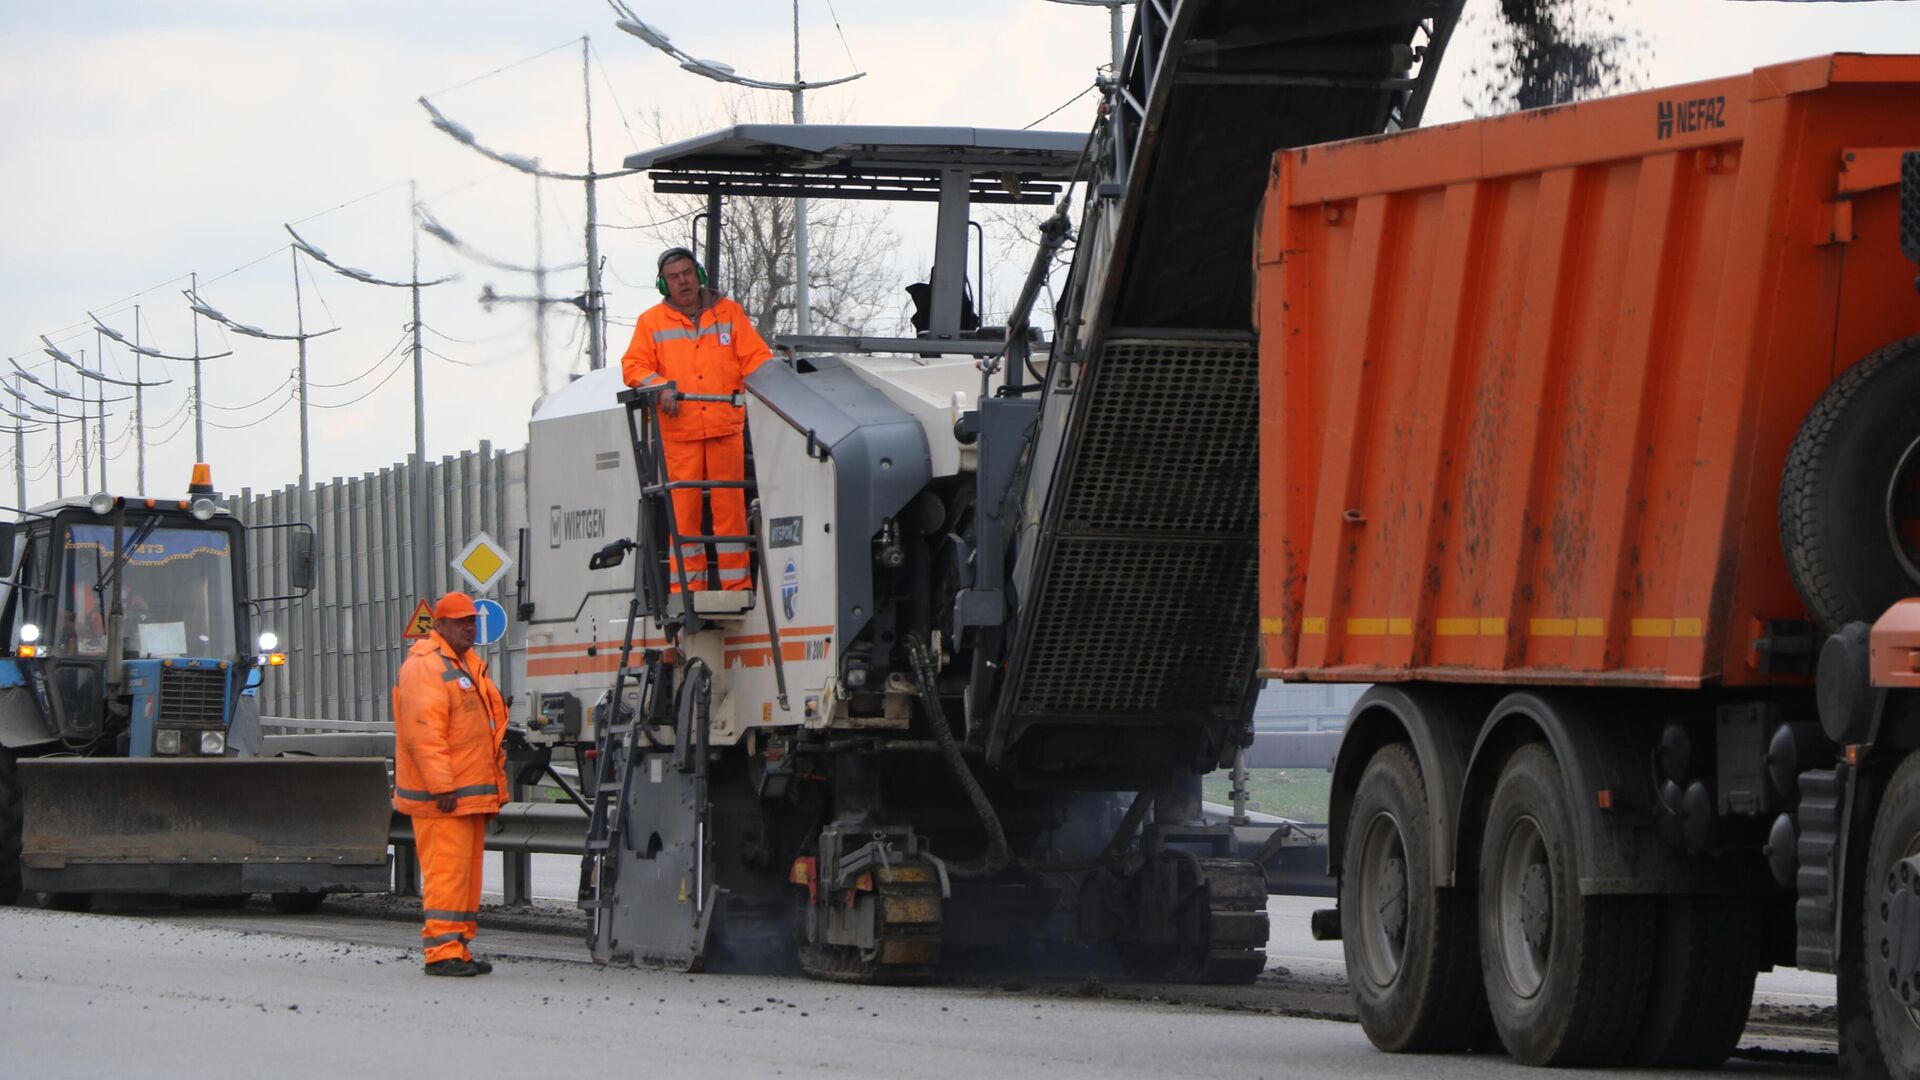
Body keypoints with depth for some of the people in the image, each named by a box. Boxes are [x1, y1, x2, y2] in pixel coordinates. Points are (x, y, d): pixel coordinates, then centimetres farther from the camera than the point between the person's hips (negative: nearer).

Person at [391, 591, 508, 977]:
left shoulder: (469, 665, 21)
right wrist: (441, 786, -25)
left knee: (467, 874, 11)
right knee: (446, 872, -12)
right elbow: (423, 732, -20)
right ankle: (442, 951, -13)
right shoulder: (426, 666, -11)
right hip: (442, 798, -10)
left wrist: (492, 788, 24)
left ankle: (460, 948, 15)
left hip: (472, 793, 10)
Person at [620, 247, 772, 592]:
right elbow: (634, 365, 8)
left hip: (726, 428, 0)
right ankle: (687, 583, 0)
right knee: (684, 508, -3)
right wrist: (659, 386, -11)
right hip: (678, 431, 0)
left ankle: (736, 582, 2)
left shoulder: (729, 313, 12)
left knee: (730, 505, -2)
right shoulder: (652, 322, 11)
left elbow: (755, 357, 9)